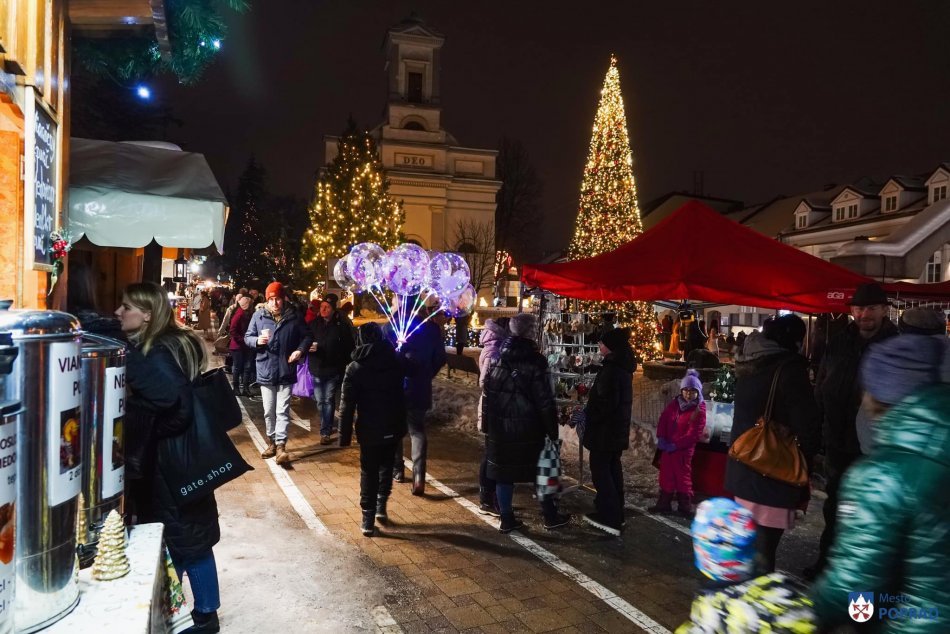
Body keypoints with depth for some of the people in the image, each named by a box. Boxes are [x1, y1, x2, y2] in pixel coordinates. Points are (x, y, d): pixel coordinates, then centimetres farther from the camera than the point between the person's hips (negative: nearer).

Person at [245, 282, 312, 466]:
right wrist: (257, 341, -16)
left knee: (282, 411, -4)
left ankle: (281, 446, -4)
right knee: (269, 412, 13)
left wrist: (300, 350, -10)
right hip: (265, 370, 2)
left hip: (286, 371, -2)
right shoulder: (258, 316, 0)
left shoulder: (294, 316, -2)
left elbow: (306, 336, 8)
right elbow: (247, 337, 6)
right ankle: (272, 442, 27)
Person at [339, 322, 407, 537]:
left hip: (370, 430, -2)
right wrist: (402, 424, 9)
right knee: (386, 465, 22)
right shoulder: (395, 361, -2)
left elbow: (347, 405, -9)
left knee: (369, 472, 8)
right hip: (393, 427, 2)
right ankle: (381, 506, 22)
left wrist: (345, 435, -3)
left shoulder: (355, 368, -9)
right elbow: (401, 395, 2)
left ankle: (368, 519, 9)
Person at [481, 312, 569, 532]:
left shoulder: (497, 359, 3)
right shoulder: (534, 361, -12)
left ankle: (507, 519, 17)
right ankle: (550, 516, 21)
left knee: (504, 472, 10)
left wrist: (487, 424, 13)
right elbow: (545, 401, -12)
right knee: (541, 470, 11)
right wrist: (552, 430, -5)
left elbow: (487, 394, 7)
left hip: (500, 428, 4)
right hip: (528, 429, -4)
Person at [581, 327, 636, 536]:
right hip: (617, 427, 9)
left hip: (605, 428, -9)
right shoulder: (623, 367, 10)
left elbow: (607, 401, -23)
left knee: (600, 469, -2)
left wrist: (589, 415, -10)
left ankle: (609, 518, -1)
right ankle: (616, 514, 23)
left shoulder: (612, 369, -20)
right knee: (612, 468, 15)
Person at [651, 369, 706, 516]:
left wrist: (675, 445, -18)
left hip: (683, 449, -5)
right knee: (666, 476, 12)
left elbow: (695, 434, -16)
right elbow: (663, 419, 6)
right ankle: (664, 503, 23)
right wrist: (661, 438, -8)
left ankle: (685, 506, 17)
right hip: (667, 447, 5)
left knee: (683, 477, 5)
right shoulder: (675, 403, 3)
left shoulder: (699, 410, -11)